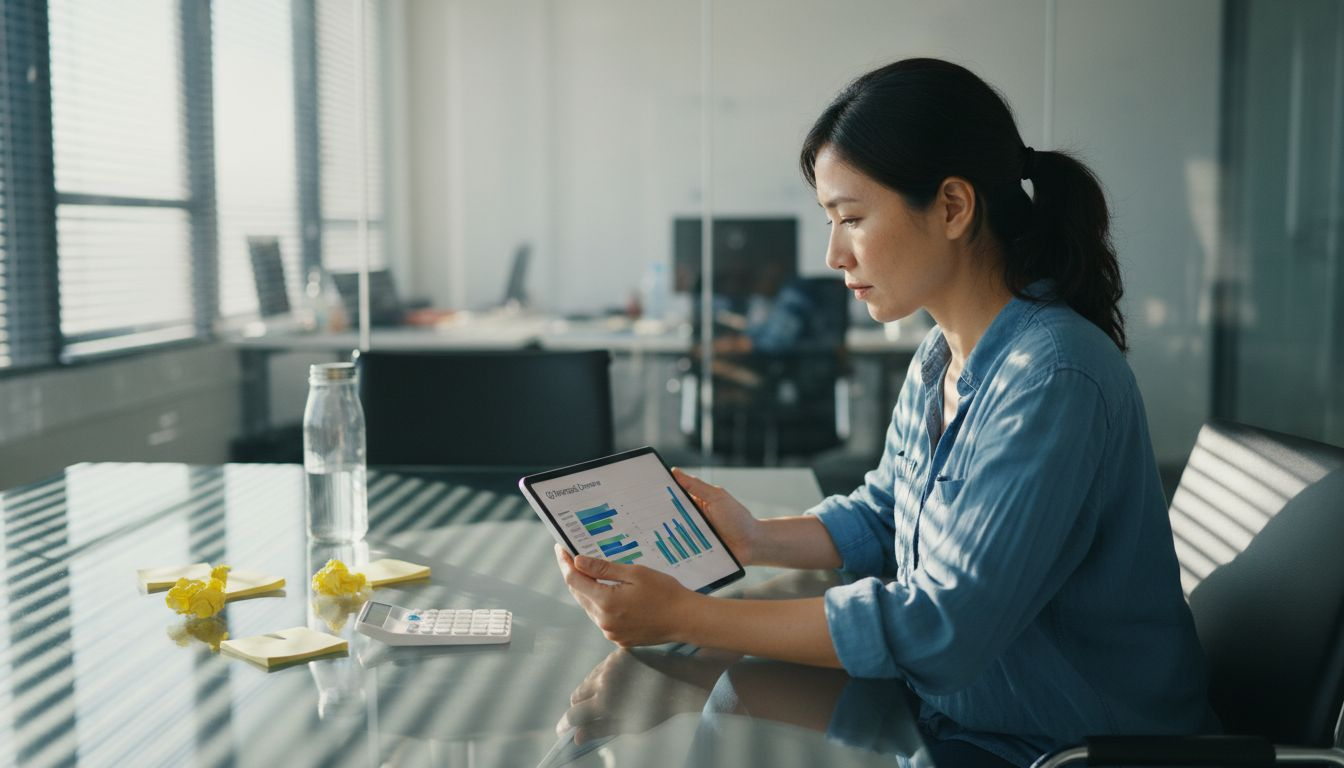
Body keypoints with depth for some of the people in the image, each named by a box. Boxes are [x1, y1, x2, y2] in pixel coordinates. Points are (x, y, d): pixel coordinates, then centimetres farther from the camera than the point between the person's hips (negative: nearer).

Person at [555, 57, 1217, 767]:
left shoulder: (1052, 379, -26)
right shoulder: (938, 359, 2)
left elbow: (943, 629, -28)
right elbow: (877, 517, 14)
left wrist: (686, 617, -28)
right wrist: (755, 538, -5)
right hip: (955, 709, 7)